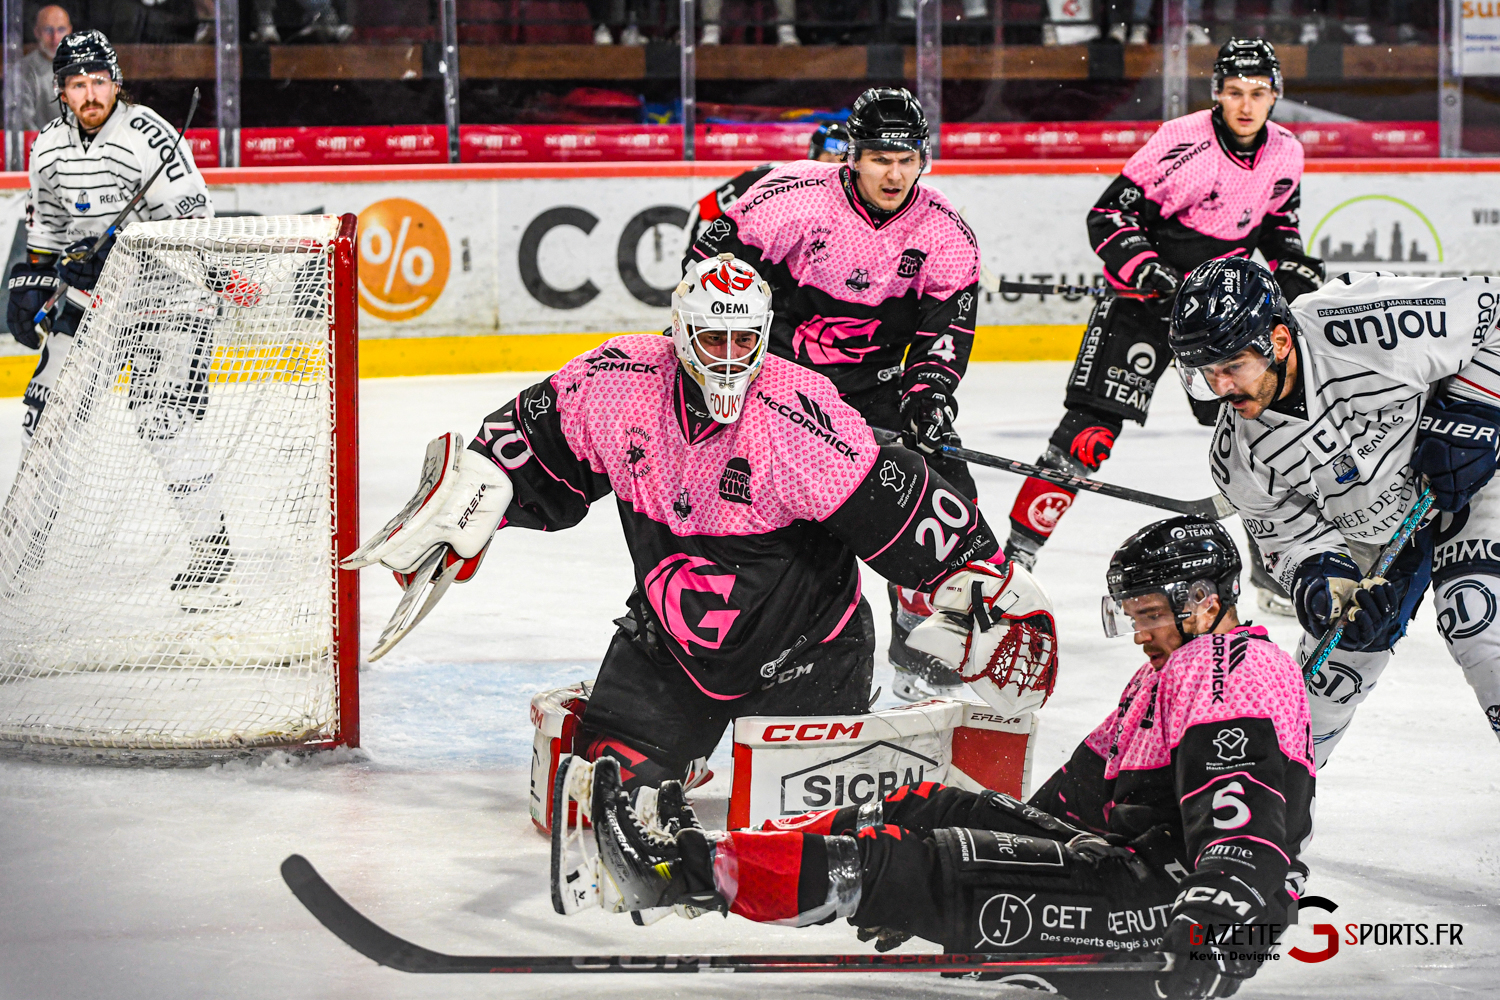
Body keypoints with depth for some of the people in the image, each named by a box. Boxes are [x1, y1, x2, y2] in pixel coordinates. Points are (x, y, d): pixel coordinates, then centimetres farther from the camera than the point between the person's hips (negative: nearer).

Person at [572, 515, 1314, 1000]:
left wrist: (1218, 910, -41)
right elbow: (1080, 792, 25)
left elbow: (1246, 814, -25)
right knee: (932, 811, 3)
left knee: (941, 867, -20)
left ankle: (705, 871, -23)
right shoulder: (1167, 677, 27)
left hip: (1168, 903, -10)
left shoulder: (1234, 668, -8)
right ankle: (706, 857, -6)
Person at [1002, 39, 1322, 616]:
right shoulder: (1182, 141, -19)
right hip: (1147, 299, -5)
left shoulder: (1285, 154, -1)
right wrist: (1145, 269, -29)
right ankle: (1016, 554, -11)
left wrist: (1294, 268, 3)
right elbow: (1110, 215, -16)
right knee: (1090, 429, -14)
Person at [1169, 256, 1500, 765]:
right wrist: (1326, 585, -30)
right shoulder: (1239, 456, -19)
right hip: (1364, 533, 4)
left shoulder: (1366, 327, -34)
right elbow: (1293, 536, -9)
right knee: (1336, 661, 0)